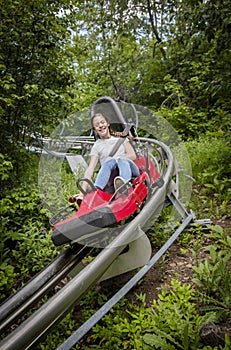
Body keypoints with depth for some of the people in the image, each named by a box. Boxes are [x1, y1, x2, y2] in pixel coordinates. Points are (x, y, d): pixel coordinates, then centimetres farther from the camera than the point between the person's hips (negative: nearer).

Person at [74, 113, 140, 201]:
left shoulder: (120, 137, 18)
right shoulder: (96, 146, 12)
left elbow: (133, 156, 8)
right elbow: (90, 169, -1)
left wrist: (117, 158, -6)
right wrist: (83, 191, -14)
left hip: (130, 170, 1)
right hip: (112, 179, 0)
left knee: (122, 160, -30)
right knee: (110, 161, -30)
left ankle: (123, 183, -63)